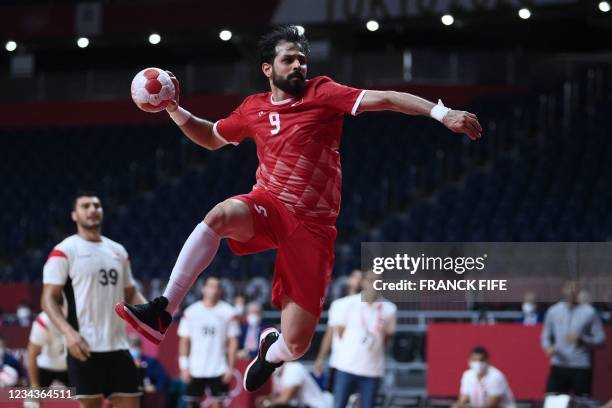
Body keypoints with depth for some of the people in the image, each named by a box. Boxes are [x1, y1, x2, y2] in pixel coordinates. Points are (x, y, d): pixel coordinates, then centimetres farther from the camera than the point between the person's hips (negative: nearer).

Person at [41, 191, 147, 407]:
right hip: (85, 347, -6)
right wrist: (68, 332, -23)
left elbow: (130, 293, 23)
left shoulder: (118, 251, 16)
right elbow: (49, 298, -8)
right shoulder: (64, 251, -3)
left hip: (118, 345, 6)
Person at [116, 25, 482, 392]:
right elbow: (212, 138, 28)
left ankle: (271, 352, 34)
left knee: (295, 344, -7)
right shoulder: (254, 109, 10)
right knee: (220, 216, -37)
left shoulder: (322, 94, -2)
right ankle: (162, 312, -34)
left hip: (312, 226, -2)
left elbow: (384, 99, -11)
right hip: (266, 207, 2)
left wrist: (442, 113, -21)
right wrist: (174, 110, 13)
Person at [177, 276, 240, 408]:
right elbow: (184, 341, 4)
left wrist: (231, 367, -5)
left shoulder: (228, 312, 1)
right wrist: (183, 366, -3)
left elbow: (233, 341, 1)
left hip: (218, 369, -1)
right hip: (195, 370, 1)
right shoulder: (191, 312, 4)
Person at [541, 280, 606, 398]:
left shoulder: (589, 312, -2)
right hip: (558, 366, 2)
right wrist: (548, 347, -7)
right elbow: (546, 336, 15)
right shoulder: (553, 311, 7)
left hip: (582, 367, -2)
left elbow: (600, 338, -1)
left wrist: (581, 339, -17)